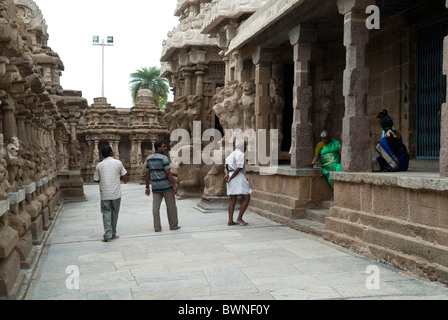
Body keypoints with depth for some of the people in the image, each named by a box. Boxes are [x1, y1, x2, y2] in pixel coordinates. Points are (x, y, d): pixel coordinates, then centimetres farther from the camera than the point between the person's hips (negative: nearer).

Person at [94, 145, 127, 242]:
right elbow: (123, 177, 2)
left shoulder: (99, 165, -1)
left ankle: (107, 235, -7)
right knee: (114, 213, 11)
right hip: (116, 193, 0)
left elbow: (96, 180, 4)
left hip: (105, 194, 0)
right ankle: (113, 234, 18)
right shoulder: (118, 163, -4)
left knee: (106, 213, 4)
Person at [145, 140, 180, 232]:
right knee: (171, 206, 6)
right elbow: (168, 173, -17)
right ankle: (173, 225, 13)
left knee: (156, 207, 4)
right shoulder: (163, 158, -13)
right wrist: (174, 185, -14)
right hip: (166, 185, -6)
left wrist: (147, 187, 14)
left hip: (155, 186, 6)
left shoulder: (149, 159, 8)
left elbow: (147, 174, 10)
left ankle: (157, 227, 4)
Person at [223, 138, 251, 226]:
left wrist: (227, 174, -7)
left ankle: (230, 221, 8)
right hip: (238, 177, -9)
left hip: (230, 176, 9)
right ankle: (239, 219, -6)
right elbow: (238, 169, -16)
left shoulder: (231, 154, 20)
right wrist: (230, 178, -12)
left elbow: (226, 167, 11)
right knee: (247, 198, -3)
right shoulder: (240, 154, -8)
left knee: (233, 200, 10)